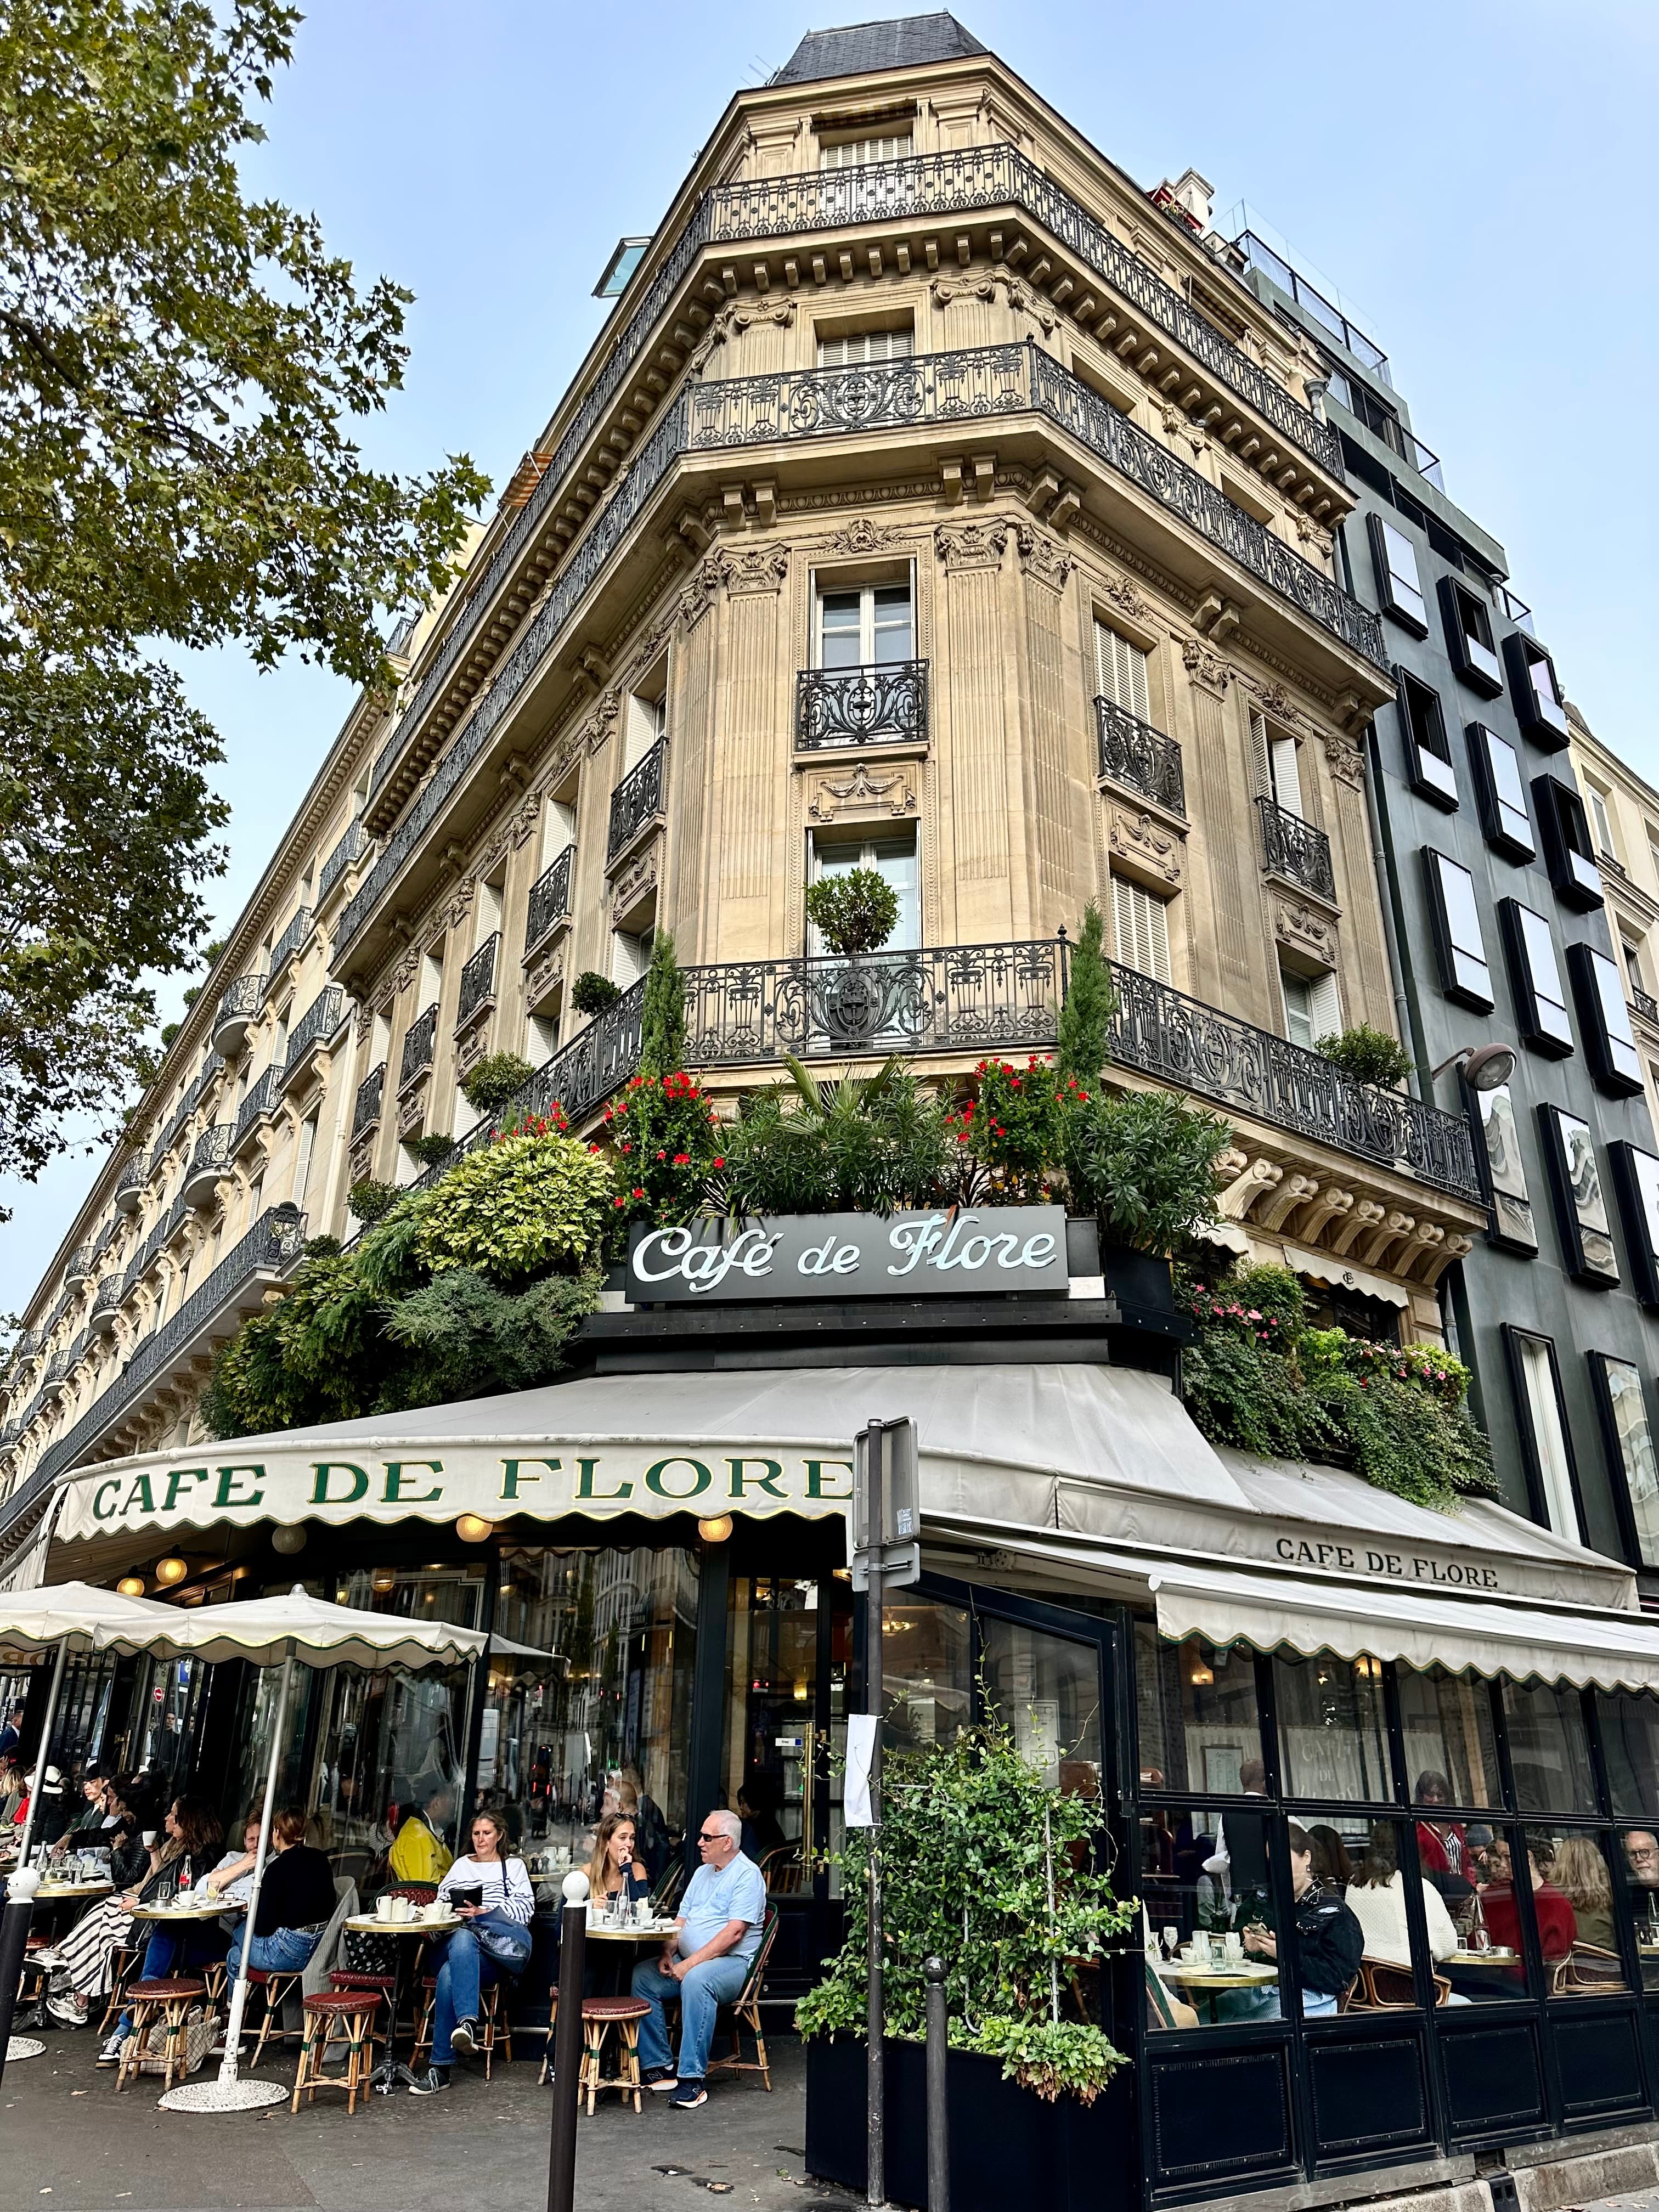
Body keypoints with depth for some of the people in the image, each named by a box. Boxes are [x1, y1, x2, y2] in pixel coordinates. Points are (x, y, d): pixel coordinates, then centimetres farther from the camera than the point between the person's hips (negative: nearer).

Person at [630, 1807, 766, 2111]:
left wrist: (690, 1963, -20)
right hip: (689, 1960, 8)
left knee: (696, 1980, -37)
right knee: (642, 1974, -12)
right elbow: (682, 1920, 18)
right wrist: (668, 1954, -2)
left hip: (732, 1962, -8)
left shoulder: (747, 1875, -9)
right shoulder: (702, 1873, 19)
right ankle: (659, 2066, -9)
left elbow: (734, 1932, -18)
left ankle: (692, 2078, -31)